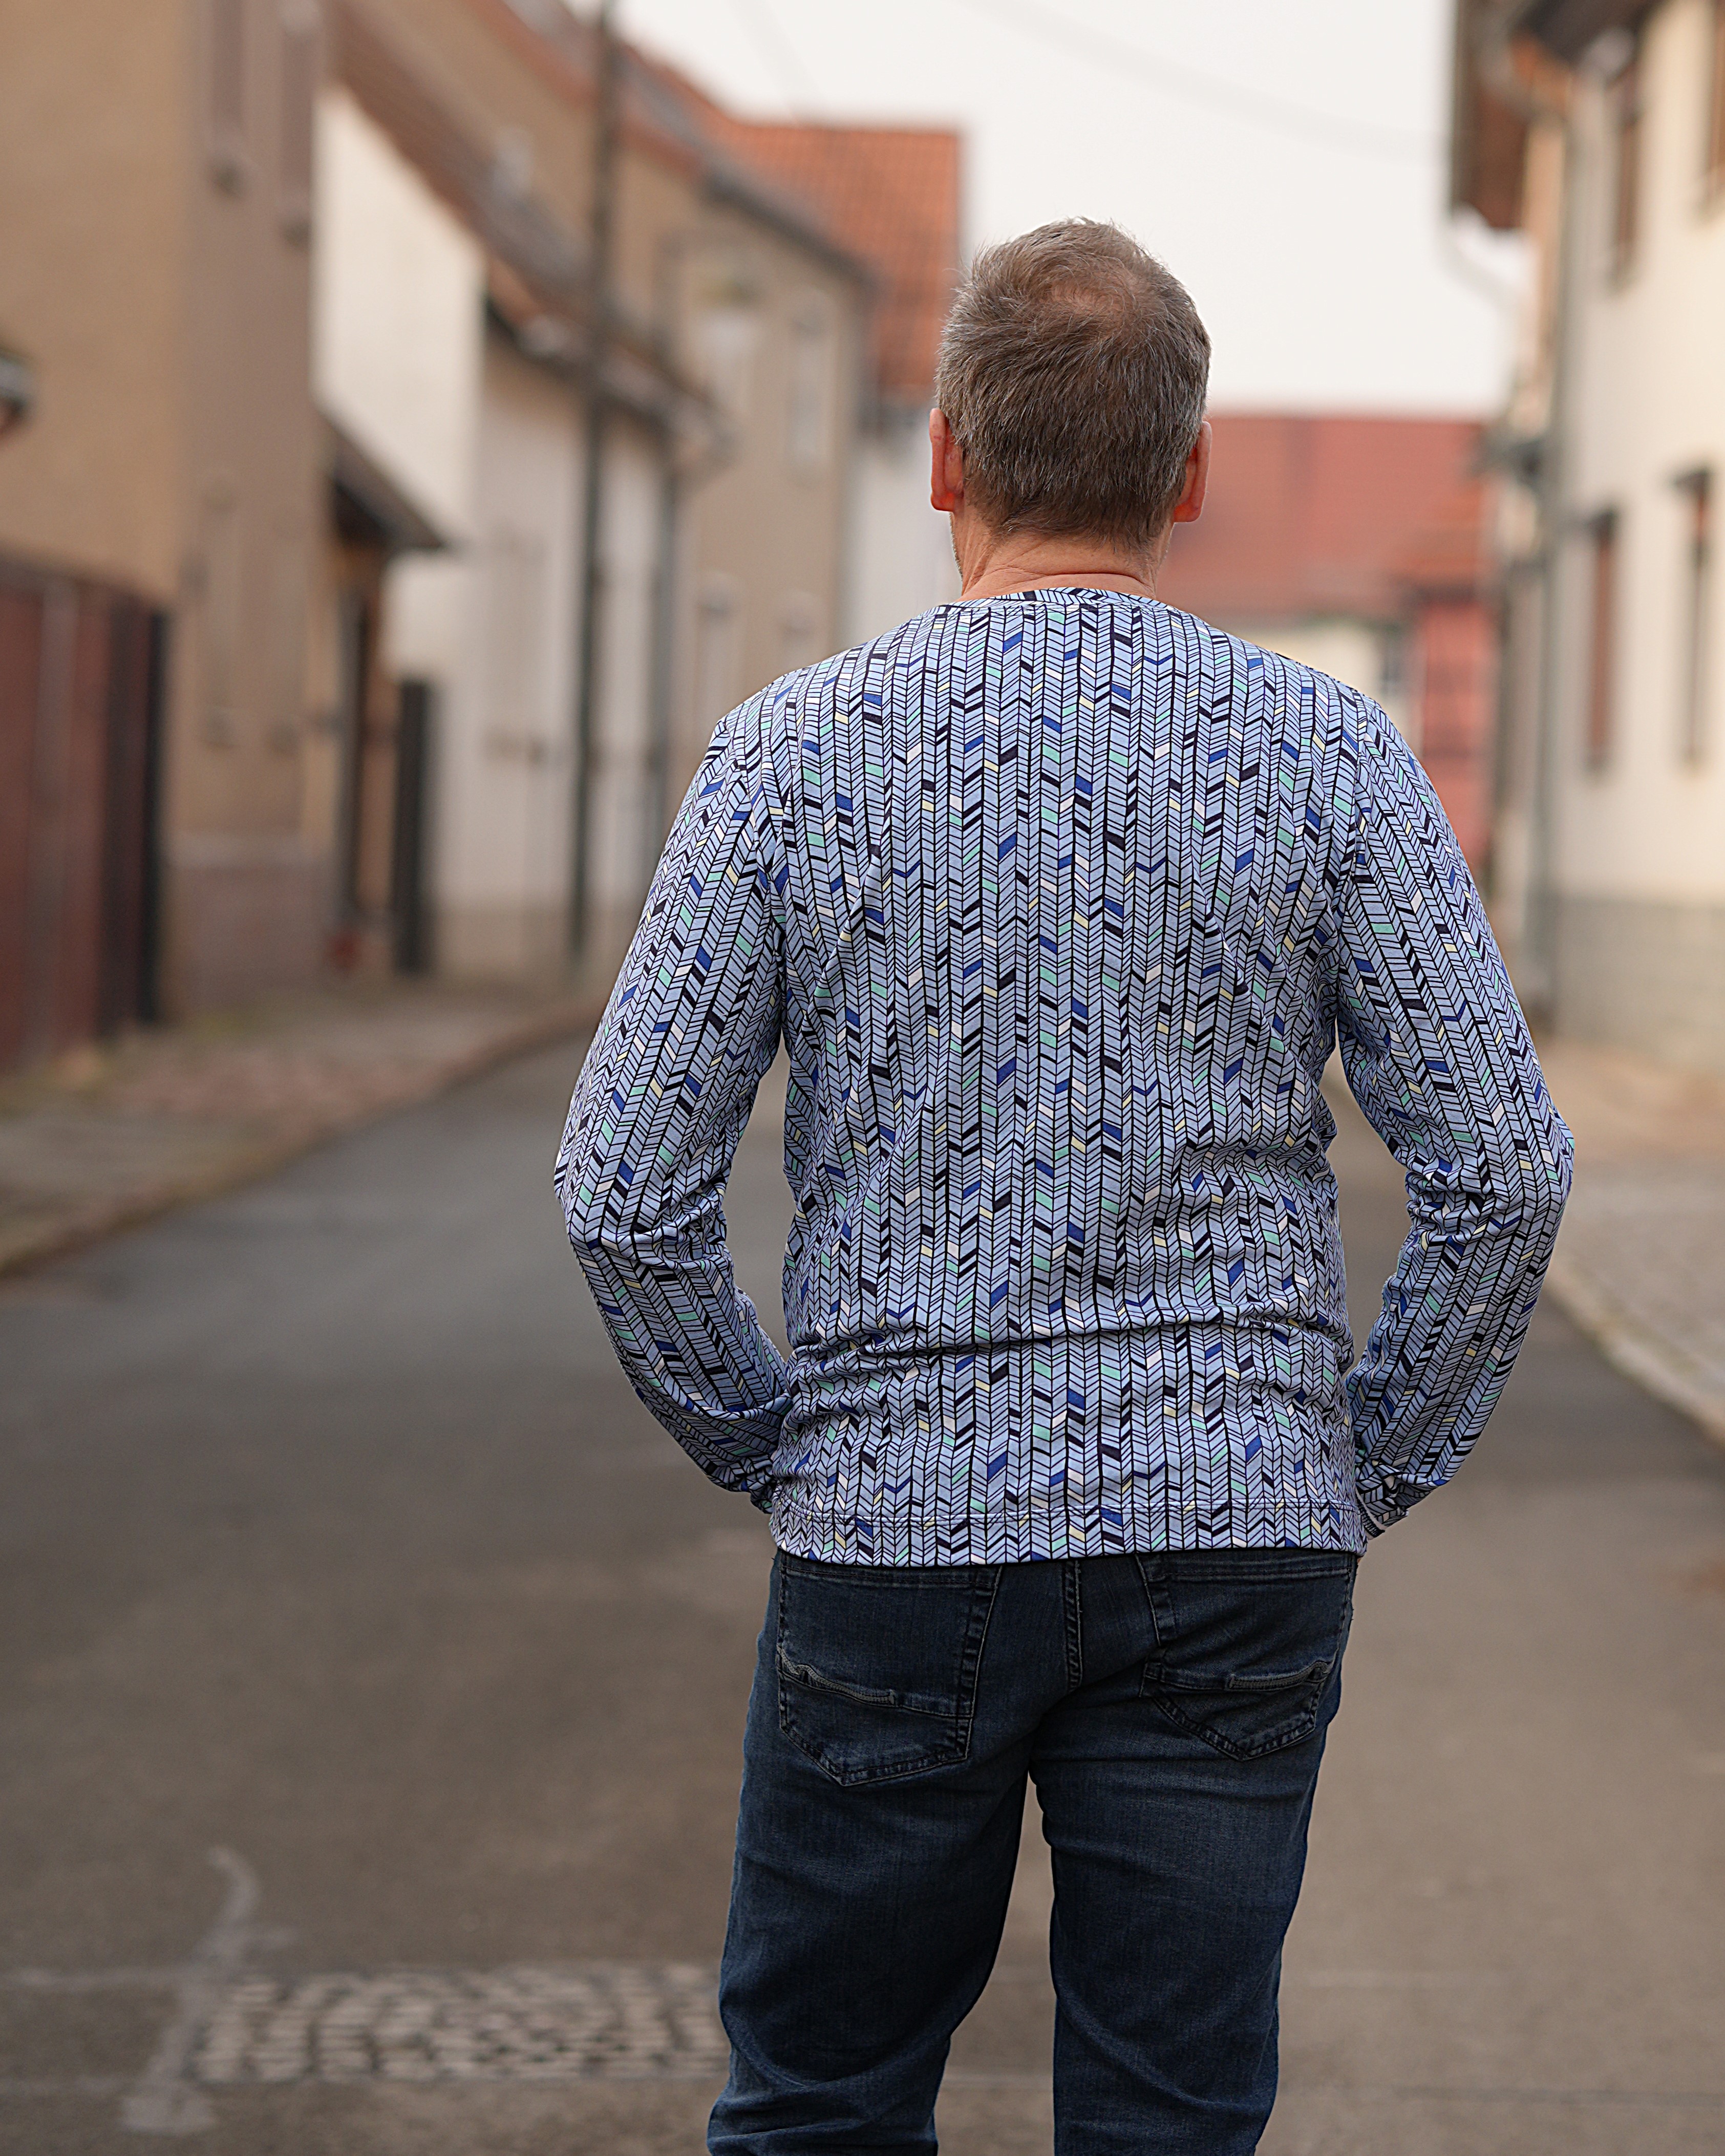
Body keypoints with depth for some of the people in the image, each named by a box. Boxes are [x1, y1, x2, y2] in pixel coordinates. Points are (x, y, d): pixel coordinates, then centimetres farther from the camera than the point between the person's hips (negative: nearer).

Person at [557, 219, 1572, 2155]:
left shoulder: (792, 749, -4)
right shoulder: (1326, 752, -3)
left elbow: (623, 1188, -6)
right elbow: (1503, 1165, -6)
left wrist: (764, 1448, 8)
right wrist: (1372, 1466, 6)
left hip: (894, 1530, 0)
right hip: (1235, 1548, 1)